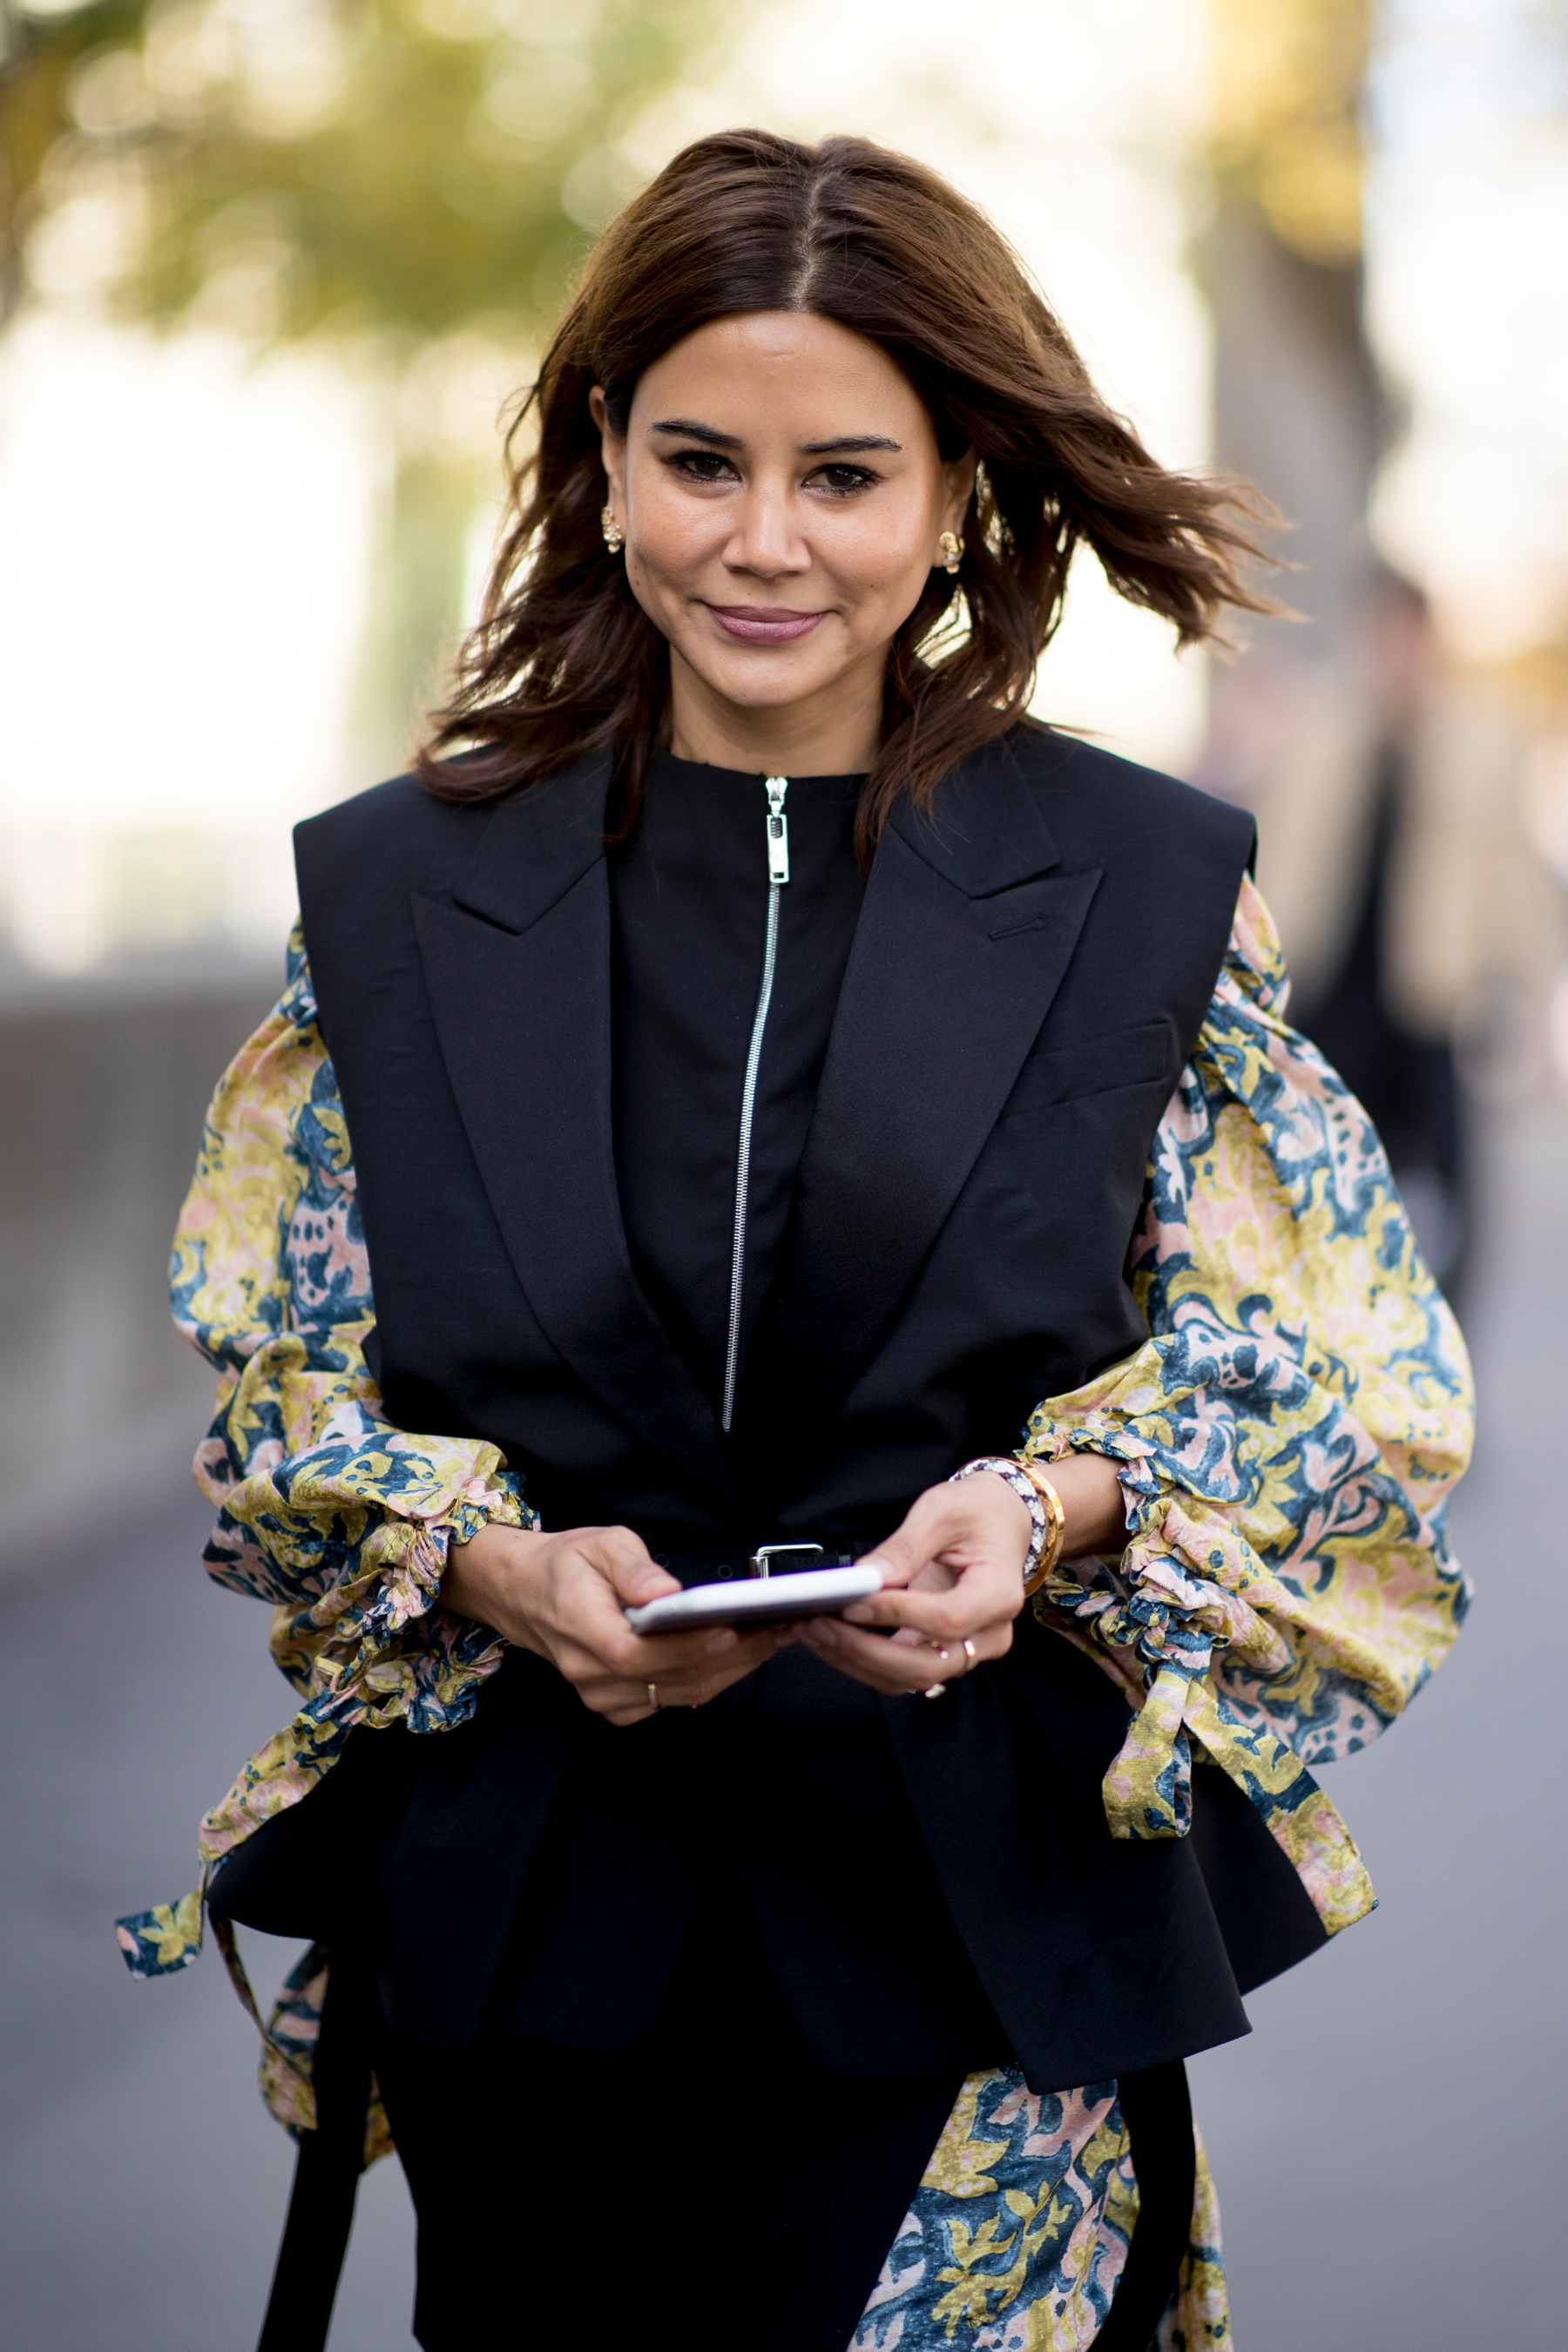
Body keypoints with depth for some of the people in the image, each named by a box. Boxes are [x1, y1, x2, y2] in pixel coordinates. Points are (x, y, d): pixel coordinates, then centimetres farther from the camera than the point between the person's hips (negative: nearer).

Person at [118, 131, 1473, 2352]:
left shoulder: (1147, 892, 0)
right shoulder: (395, 895, 4)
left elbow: (1341, 1392, 2)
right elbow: (279, 1400, 6)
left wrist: (1052, 1509, -18)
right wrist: (499, 1570, -14)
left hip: (981, 1925, -1)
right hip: (528, 1917, 2)